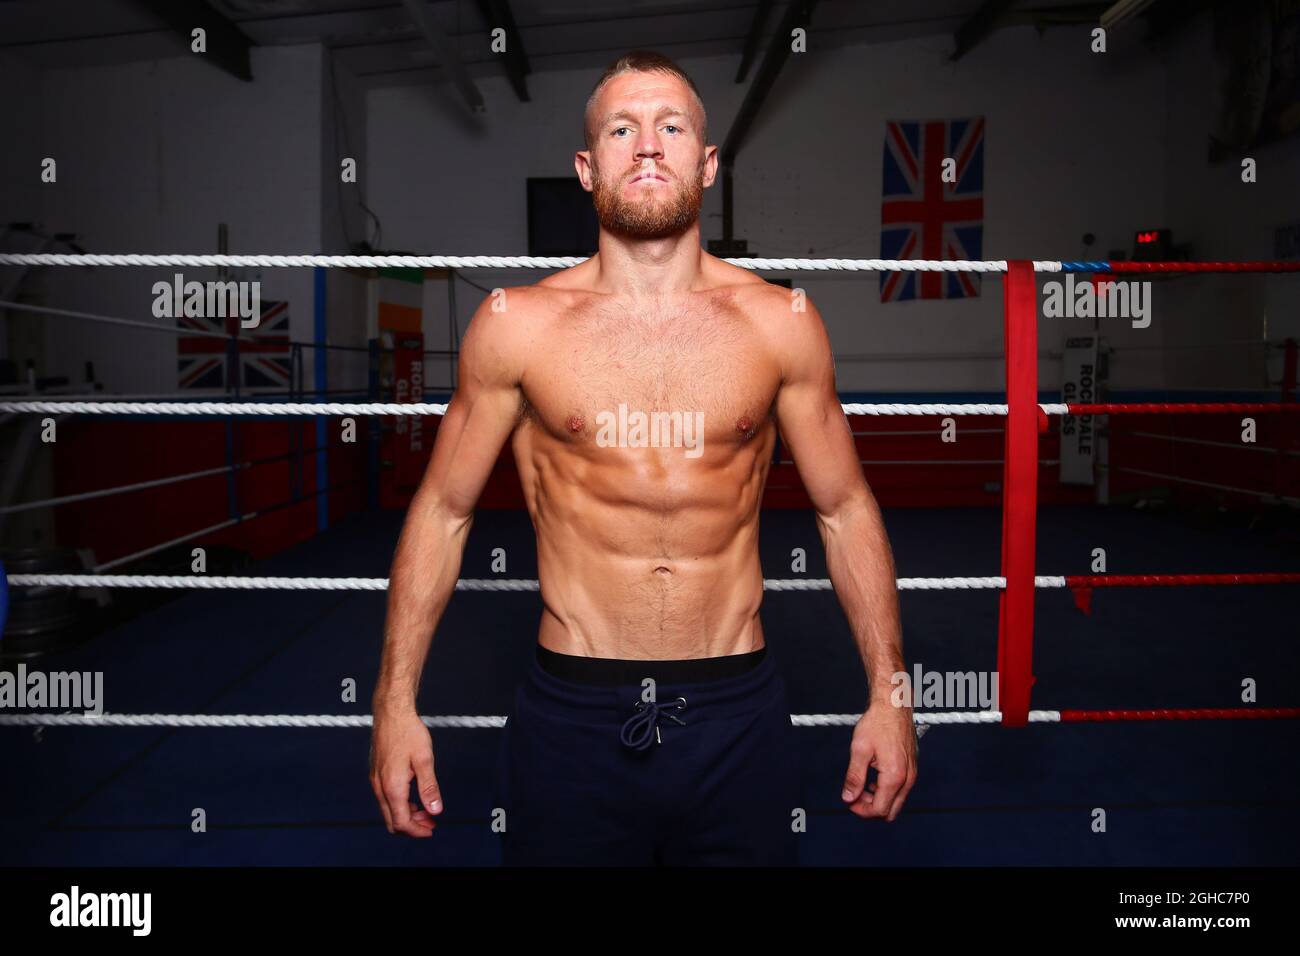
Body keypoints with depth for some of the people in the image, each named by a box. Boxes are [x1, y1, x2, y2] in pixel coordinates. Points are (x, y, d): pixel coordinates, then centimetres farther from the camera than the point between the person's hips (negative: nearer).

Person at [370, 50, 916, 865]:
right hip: (571, 717, 0)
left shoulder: (783, 322, -1)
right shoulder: (516, 324, -3)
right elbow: (443, 510, 3)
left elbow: (846, 509, 5)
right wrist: (397, 700, 0)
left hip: (737, 713, 1)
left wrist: (889, 695, 3)